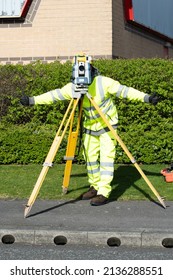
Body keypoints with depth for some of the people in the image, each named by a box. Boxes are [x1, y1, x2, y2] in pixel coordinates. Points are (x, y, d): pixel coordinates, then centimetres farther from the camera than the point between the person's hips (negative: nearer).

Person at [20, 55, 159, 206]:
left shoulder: (104, 82, -21)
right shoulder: (73, 87, -8)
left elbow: (124, 91, -22)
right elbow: (54, 95, -3)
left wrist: (146, 97, -31)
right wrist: (32, 100, -5)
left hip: (107, 125, -5)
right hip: (90, 127, 5)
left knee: (106, 158, -11)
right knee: (90, 157, 9)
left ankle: (104, 192, -12)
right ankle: (94, 187, 25)